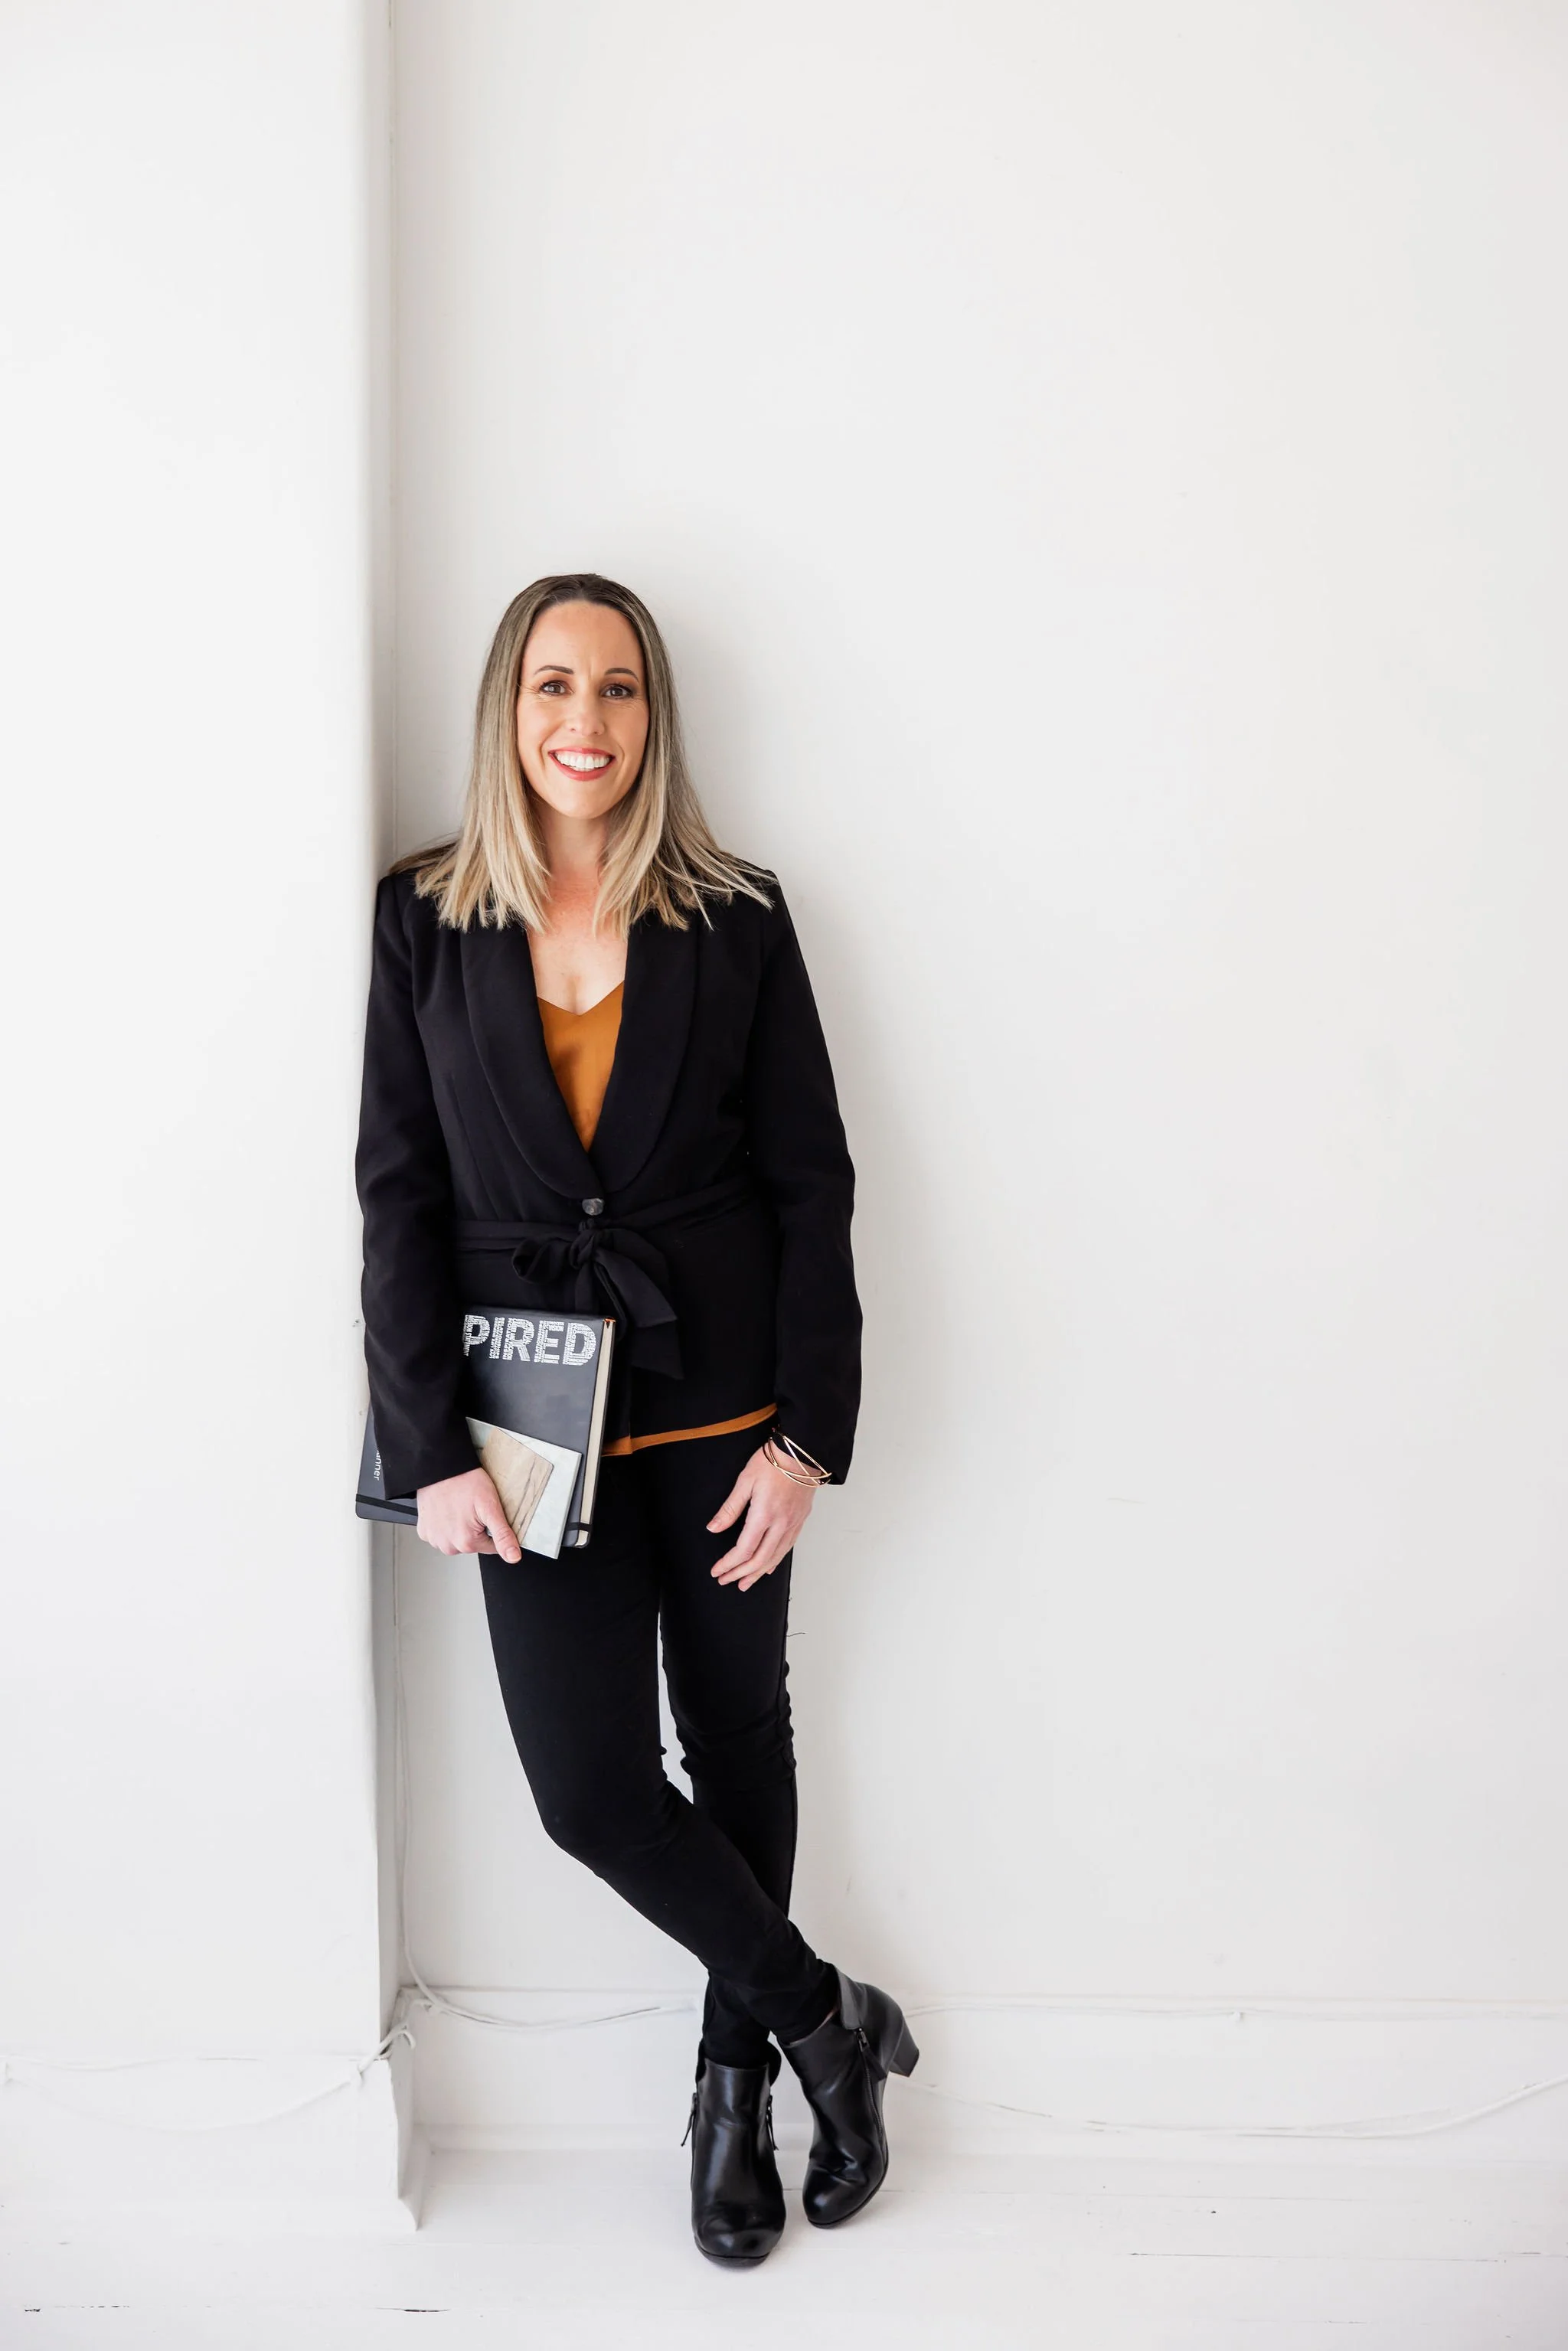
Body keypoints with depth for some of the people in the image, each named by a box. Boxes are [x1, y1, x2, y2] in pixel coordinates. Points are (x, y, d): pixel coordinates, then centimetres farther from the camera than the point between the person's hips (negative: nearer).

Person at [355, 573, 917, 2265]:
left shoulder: (735, 921, -1)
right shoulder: (424, 919, 0)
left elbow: (809, 1184, -1)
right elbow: (399, 1190, -1)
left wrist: (806, 1439, -7)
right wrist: (433, 1450, -7)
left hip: (720, 1405, 0)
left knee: (736, 1734, 14)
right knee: (588, 1785, -2)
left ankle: (738, 2070, 36)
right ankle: (824, 2018, 22)